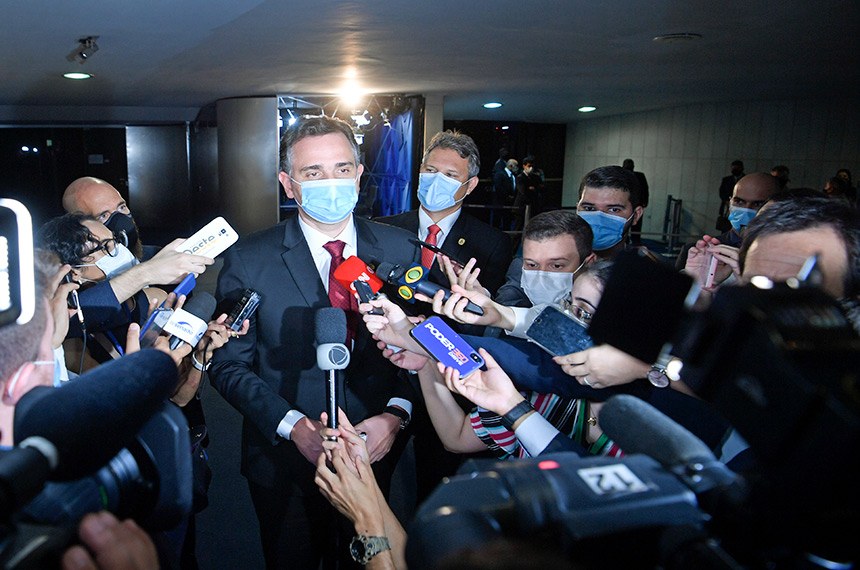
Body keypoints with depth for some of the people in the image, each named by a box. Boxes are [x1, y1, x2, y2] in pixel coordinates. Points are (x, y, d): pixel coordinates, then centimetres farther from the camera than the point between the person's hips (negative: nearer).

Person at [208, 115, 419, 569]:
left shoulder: (399, 249, -6)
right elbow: (228, 364, -8)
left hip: (376, 450, 2)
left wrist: (395, 414, -19)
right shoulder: (247, 261, -11)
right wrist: (293, 425, -20)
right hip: (286, 462, -1)